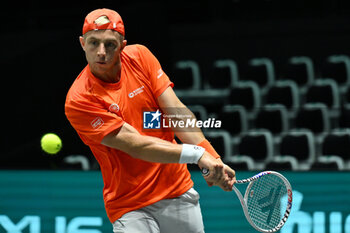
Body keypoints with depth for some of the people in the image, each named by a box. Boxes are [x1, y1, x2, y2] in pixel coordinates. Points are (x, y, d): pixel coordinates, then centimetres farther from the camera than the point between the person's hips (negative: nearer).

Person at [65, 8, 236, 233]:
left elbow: (176, 111, -7)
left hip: (179, 191, 4)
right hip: (131, 209, -4)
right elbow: (136, 145, -22)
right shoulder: (78, 101, -17)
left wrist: (212, 158, -21)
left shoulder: (139, 56, -1)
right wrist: (197, 154, -30)